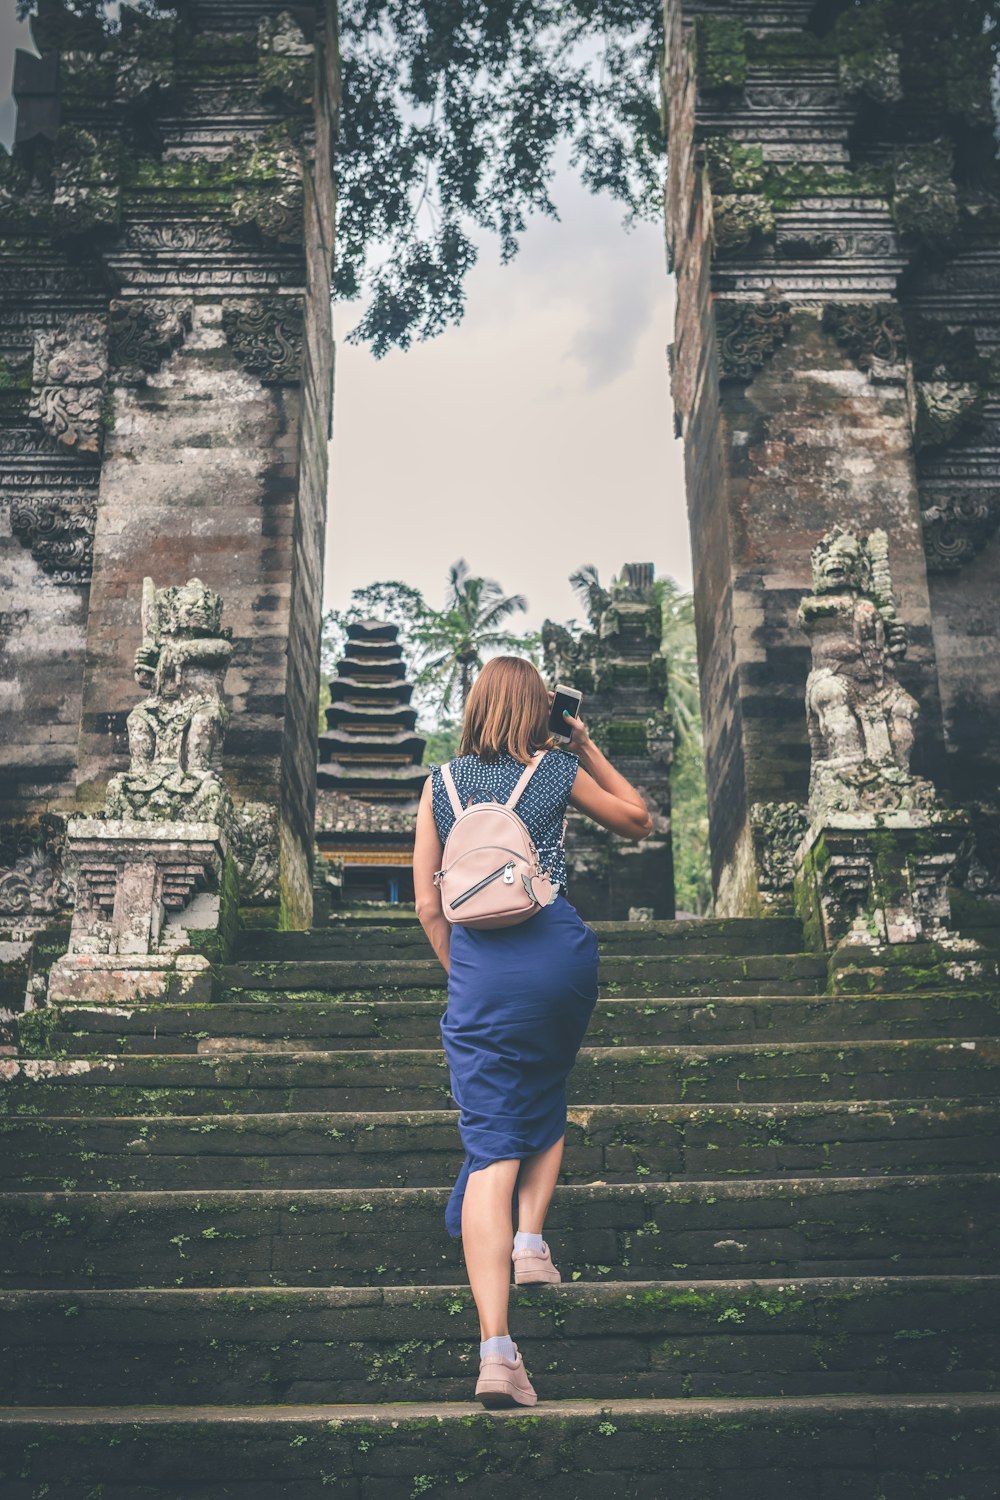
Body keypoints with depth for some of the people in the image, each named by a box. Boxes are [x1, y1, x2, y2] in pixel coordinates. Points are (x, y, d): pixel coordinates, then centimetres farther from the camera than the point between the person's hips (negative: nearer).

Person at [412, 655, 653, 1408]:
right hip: (559, 948, 0)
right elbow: (639, 820, 24)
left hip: (478, 963, 0)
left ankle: (496, 1348, -13)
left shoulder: (441, 783, 10)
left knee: (491, 1144, -4)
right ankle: (531, 1239, 15)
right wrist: (589, 749, 24)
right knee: (546, 1099, 29)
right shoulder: (560, 771, 7)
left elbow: (428, 904, 8)